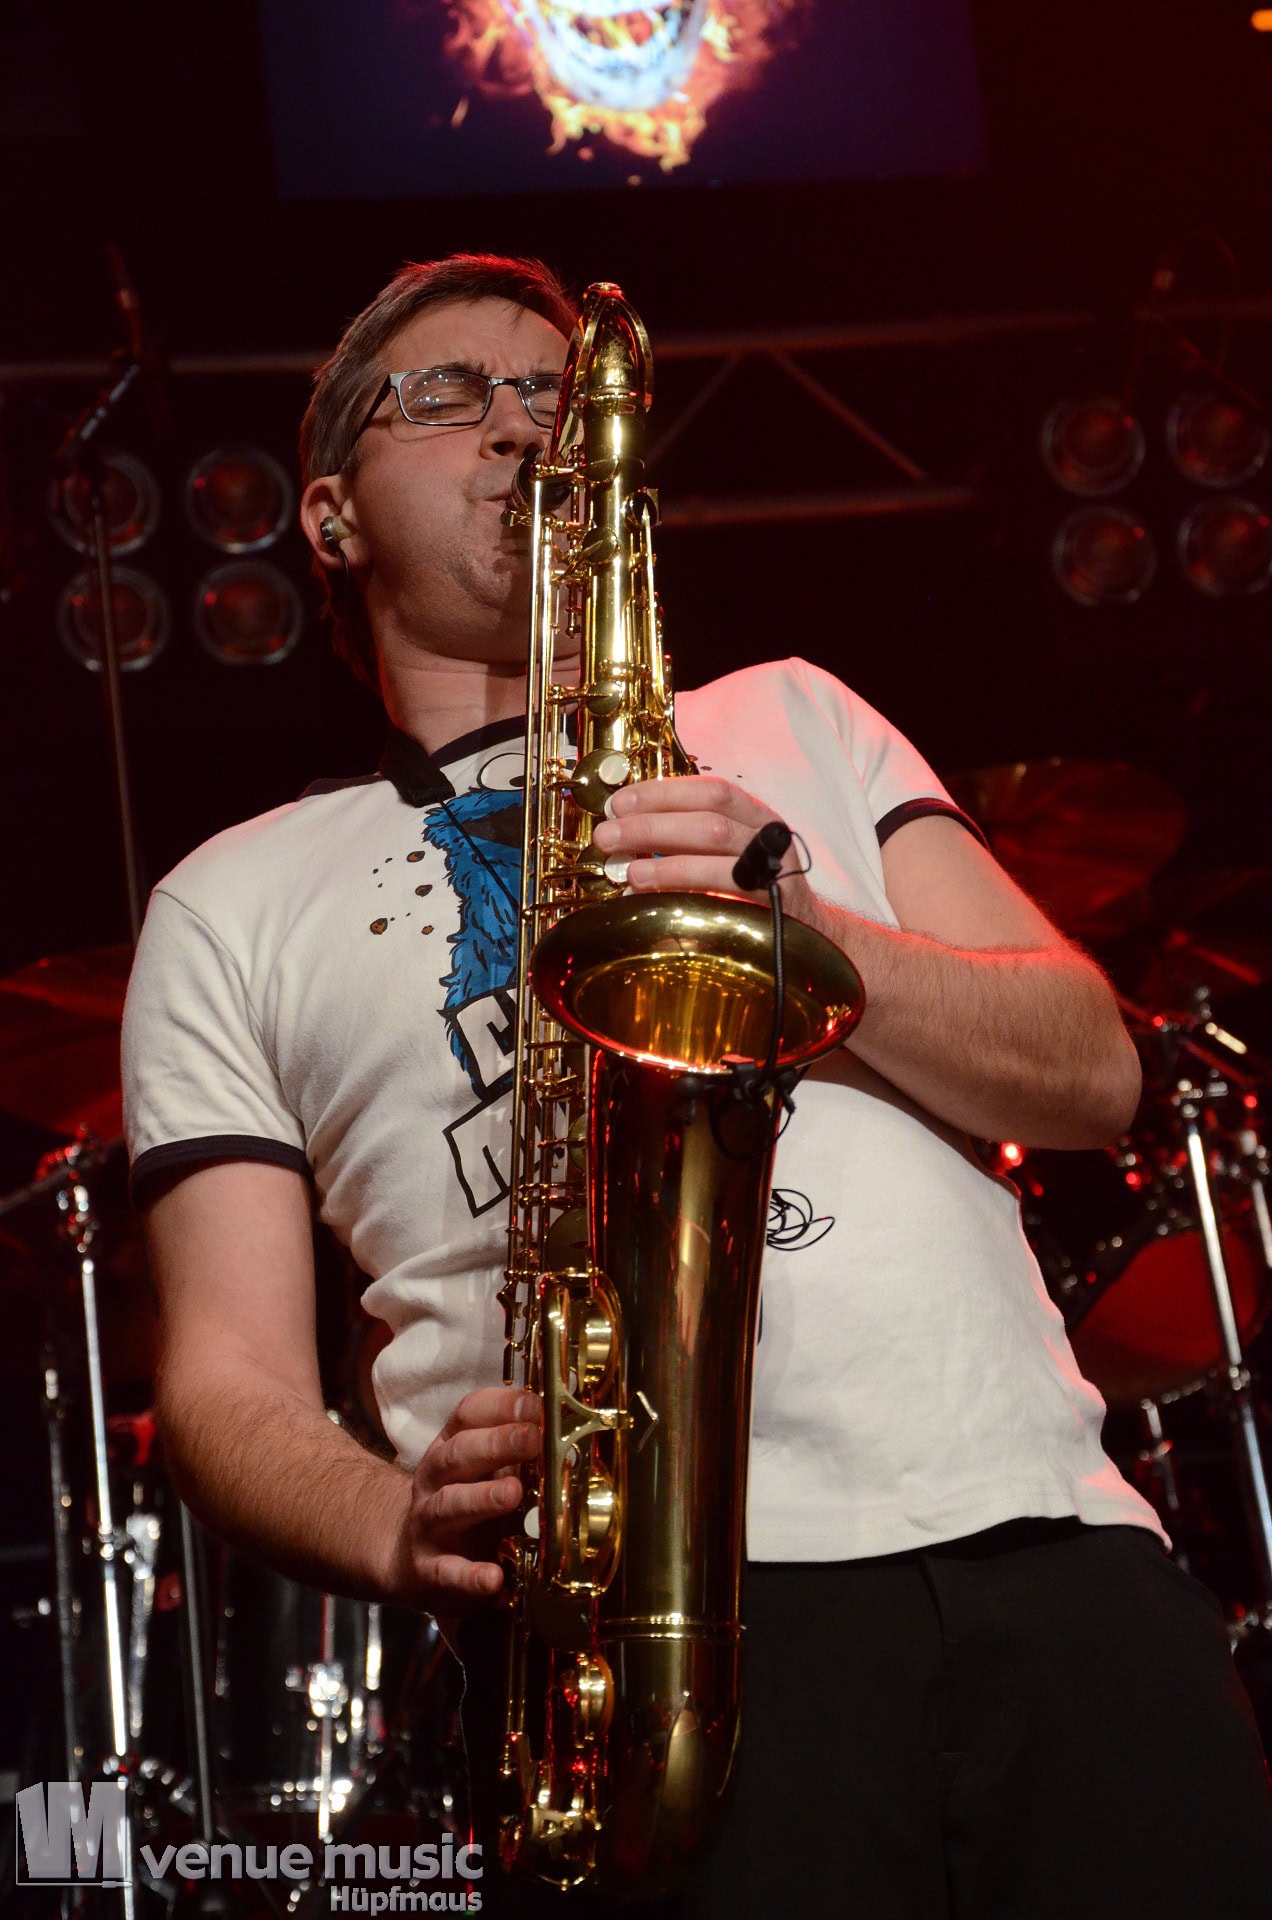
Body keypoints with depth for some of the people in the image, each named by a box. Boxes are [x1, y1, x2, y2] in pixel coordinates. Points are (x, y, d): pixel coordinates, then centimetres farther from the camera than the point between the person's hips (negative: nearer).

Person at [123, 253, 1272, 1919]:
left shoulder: (786, 720, 26)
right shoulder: (235, 905, 20)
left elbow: (1092, 1076, 14)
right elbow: (228, 1378, 9)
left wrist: (807, 935, -5)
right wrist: (407, 1527, -13)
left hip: (1051, 1549, 2)